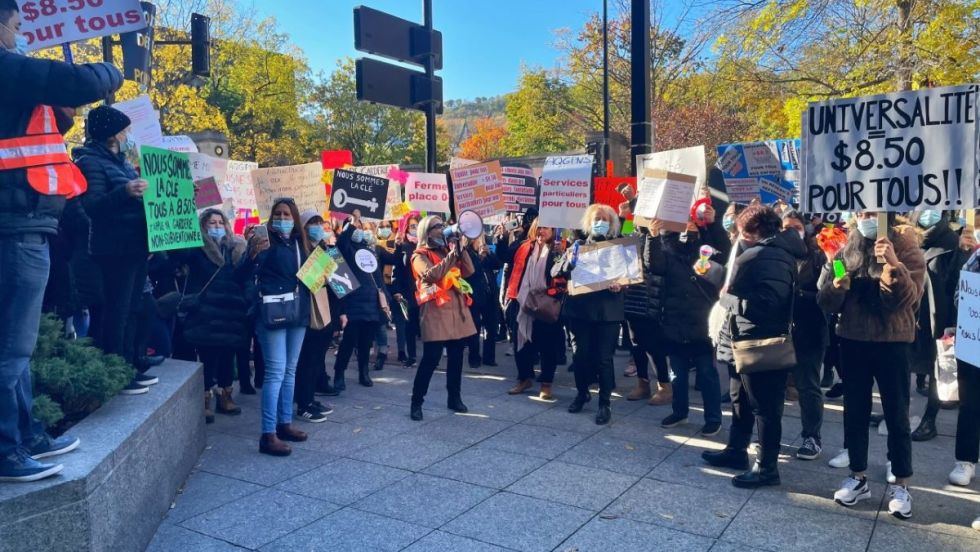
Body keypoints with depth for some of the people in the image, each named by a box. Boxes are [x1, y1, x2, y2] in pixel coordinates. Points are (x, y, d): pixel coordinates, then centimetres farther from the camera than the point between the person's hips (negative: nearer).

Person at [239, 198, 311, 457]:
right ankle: (268, 435, -6)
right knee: (275, 372, -10)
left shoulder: (300, 244, 11)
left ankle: (285, 423, 24)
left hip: (298, 313, 7)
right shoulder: (266, 241, -6)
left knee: (290, 370, 13)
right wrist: (253, 254, -35)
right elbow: (244, 275, -17)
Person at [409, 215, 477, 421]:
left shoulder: (449, 250, 19)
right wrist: (453, 253, -18)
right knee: (431, 358, -9)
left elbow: (469, 271, 8)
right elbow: (432, 274, -20)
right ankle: (416, 402, 0)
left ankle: (454, 398, 22)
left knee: (456, 357, 10)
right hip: (435, 311, -6)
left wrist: (461, 249, -2)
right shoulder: (420, 255, 1)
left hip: (458, 308, 6)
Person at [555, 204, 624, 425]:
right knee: (580, 354, 7)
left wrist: (620, 285, -19)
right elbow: (555, 272, 3)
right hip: (580, 309, 2)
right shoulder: (577, 246, 9)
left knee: (604, 357, -2)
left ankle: (605, 403, 8)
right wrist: (568, 262, -18)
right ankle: (582, 393, 28)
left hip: (608, 311, -1)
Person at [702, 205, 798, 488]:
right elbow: (784, 295, 14)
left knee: (763, 406, 0)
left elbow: (732, 298, -16)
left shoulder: (750, 257, -17)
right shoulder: (786, 254, 9)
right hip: (776, 338, 9)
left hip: (754, 341, -9)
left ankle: (767, 468, 10)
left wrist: (724, 296, 4)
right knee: (741, 398, 20)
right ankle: (736, 451, 31)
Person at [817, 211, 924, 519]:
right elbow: (825, 302, 4)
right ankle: (858, 477, 22)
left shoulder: (905, 247, -4)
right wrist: (836, 287, -17)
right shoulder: (847, 250, 6)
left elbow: (909, 298, -17)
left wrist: (892, 263, -29)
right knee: (854, 412, 10)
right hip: (852, 341, 4)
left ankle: (900, 485, 17)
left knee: (896, 414, 4)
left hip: (891, 343, -3)